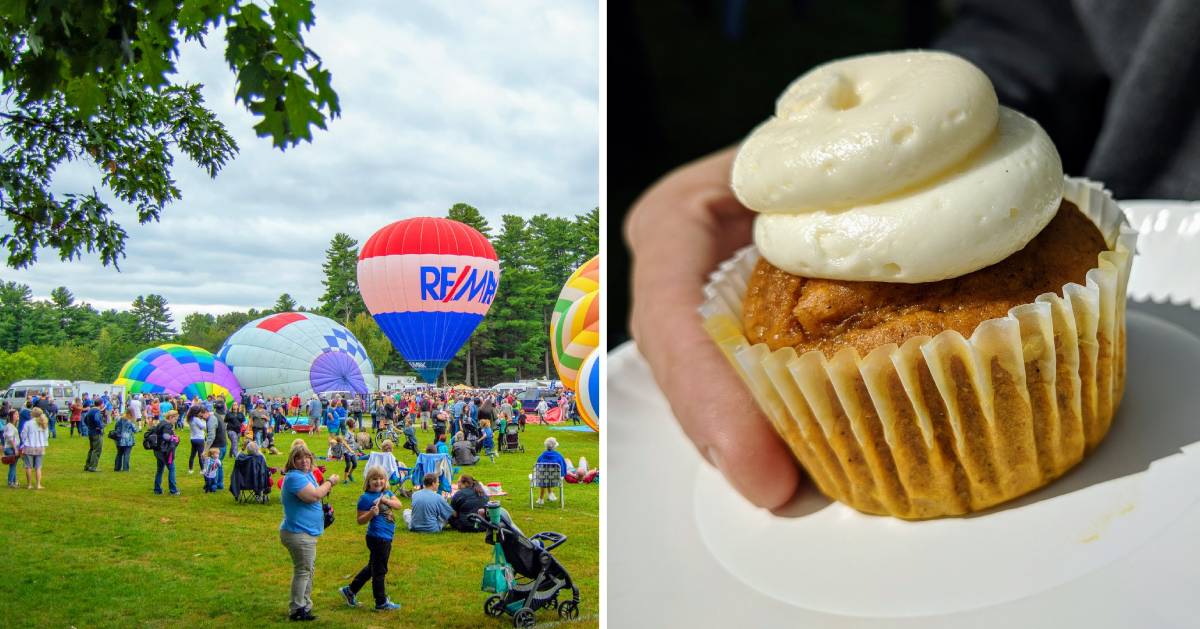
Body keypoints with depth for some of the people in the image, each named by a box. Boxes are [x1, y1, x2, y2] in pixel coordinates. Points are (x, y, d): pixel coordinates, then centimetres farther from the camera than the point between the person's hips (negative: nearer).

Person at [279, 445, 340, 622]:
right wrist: (329, 482, -16)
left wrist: (326, 487, 2)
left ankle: (304, 605, 33)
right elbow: (314, 495, -29)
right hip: (298, 533, -11)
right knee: (303, 571, -1)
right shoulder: (295, 477, -22)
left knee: (308, 569, 20)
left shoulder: (308, 474, 10)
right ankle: (297, 610, 10)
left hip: (306, 532, 11)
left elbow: (315, 494, 21)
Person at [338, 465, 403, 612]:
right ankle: (381, 603, 16)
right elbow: (360, 520, -12)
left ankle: (350, 591, 34)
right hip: (377, 538, -8)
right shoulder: (366, 498, -13)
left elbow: (399, 505, -4)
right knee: (379, 571, 4)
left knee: (372, 567, 21)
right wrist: (372, 513, -30)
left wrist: (387, 500, -21)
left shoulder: (387, 493, 8)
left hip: (387, 538, 8)